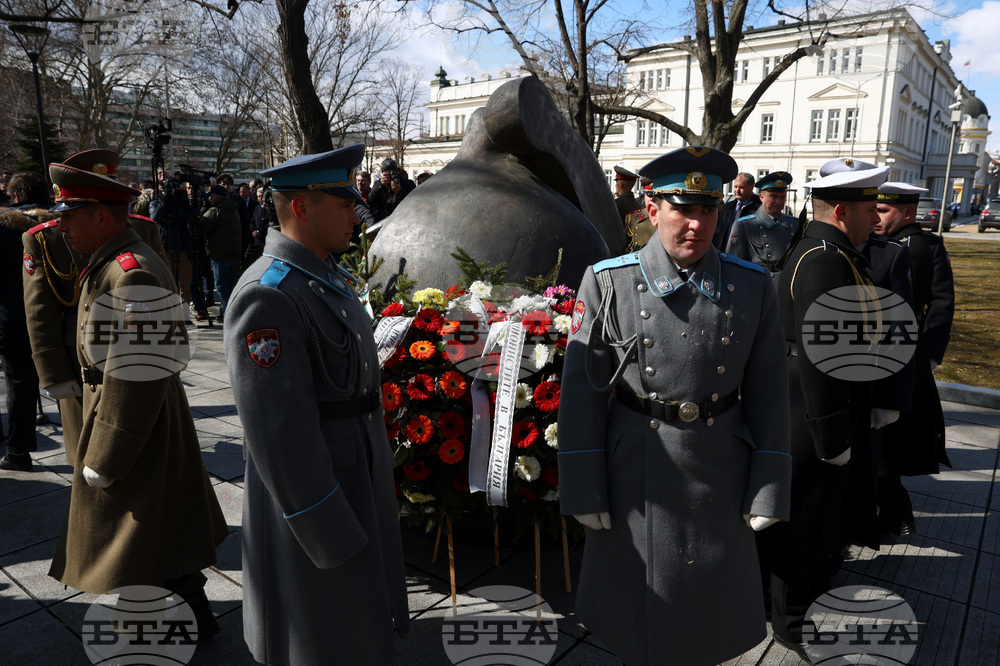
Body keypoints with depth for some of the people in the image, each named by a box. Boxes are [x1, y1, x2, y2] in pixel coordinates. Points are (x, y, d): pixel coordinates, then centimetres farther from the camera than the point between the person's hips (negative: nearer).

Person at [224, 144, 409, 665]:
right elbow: (277, 429, -26)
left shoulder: (329, 275, 7)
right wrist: (330, 534, -21)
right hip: (312, 495, -9)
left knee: (358, 619, 26)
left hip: (356, 479, 9)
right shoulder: (268, 295, -24)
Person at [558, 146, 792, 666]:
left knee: (710, 611, 20)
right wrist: (583, 490, -8)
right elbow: (582, 390, -8)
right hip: (634, 478, -1)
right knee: (637, 612, 17)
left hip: (720, 477, 2)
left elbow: (767, 393, 1)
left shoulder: (753, 288, -3)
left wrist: (768, 488, -1)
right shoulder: (607, 283, -9)